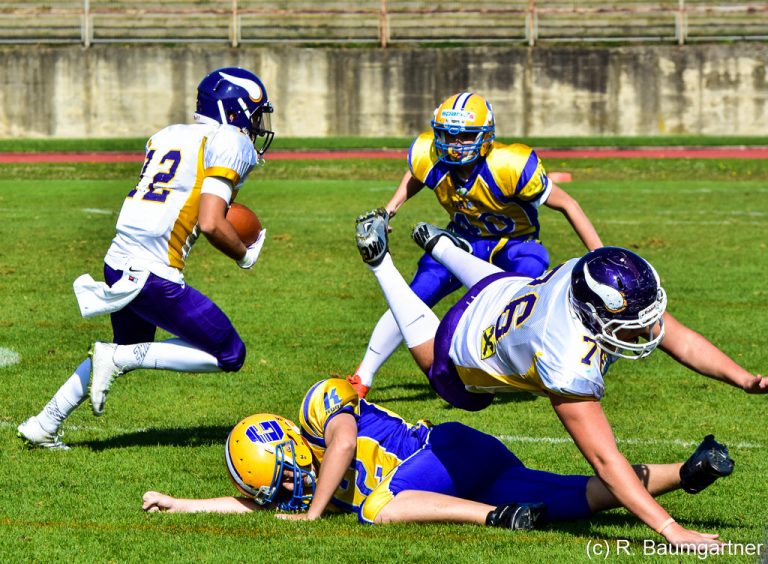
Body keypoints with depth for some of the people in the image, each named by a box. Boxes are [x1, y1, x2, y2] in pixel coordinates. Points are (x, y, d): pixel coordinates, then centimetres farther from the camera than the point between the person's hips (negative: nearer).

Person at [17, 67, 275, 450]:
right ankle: (117, 358, -3)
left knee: (131, 349, 32)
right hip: (153, 276, -8)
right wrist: (245, 256, 2)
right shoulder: (230, 145, -6)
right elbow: (210, 224, -15)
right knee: (229, 355, 3)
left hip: (119, 261, 8)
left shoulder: (166, 136, 17)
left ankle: (43, 425, 32)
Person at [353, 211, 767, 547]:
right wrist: (671, 531, -58)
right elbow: (605, 460, -53)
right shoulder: (567, 367, -53)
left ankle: (439, 244, 58)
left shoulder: (619, 285, -37)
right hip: (466, 357, -4)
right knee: (434, 358, 33)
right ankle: (380, 262, 45)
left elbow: (681, 341, -24)